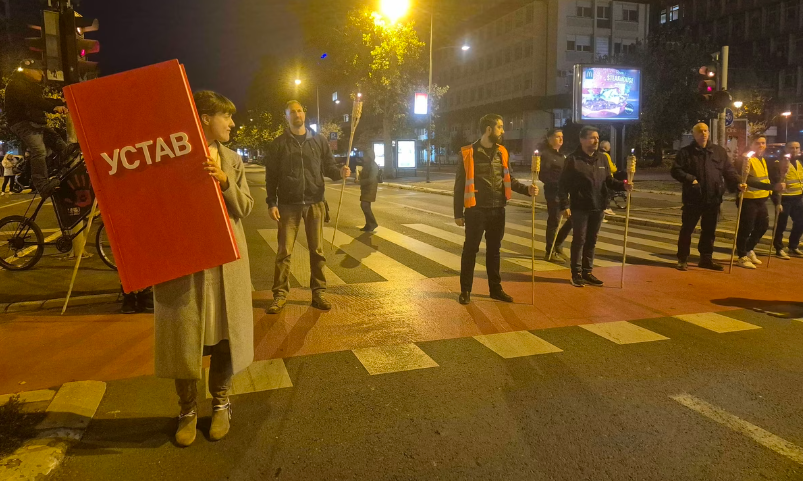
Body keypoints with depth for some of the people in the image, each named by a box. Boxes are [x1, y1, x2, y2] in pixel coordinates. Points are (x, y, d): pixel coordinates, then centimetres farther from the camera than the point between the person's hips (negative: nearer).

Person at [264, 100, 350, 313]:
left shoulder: (319, 141, 8)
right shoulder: (278, 144, 3)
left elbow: (328, 167, 10)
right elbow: (271, 176, 2)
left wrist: (340, 172, -13)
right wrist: (272, 203, -6)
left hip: (315, 204, 2)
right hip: (288, 205, -1)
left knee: (317, 250, 6)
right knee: (284, 251, 0)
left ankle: (318, 292, 15)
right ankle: (280, 294, 7)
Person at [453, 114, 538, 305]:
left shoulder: (502, 152, 8)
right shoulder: (468, 153, -7)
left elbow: (509, 179, 14)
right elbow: (459, 185, -5)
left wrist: (527, 189, -4)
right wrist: (458, 213, -7)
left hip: (498, 210, 5)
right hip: (476, 210, -4)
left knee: (494, 249, 13)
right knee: (470, 249, 3)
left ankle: (495, 288, 24)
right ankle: (465, 290, 14)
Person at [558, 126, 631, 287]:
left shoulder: (602, 158, 9)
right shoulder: (573, 159, -8)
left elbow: (608, 180, 13)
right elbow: (563, 184, -9)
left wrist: (622, 185, -6)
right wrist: (565, 205, -15)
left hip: (598, 208, 5)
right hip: (579, 208, -5)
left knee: (591, 241, 12)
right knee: (579, 240, 0)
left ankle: (587, 272, 22)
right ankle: (576, 273, 9)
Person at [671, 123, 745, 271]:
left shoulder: (719, 151, 12)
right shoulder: (686, 152, 1)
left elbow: (729, 170, 10)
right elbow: (676, 170, -5)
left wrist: (737, 183, -6)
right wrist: (690, 179, -18)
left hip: (713, 199, 4)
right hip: (693, 199, -4)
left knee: (709, 231, 11)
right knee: (687, 229, 2)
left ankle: (706, 259, 23)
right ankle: (683, 260, 11)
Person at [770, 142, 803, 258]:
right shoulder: (779, 163, -10)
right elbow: (775, 183, -15)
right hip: (785, 198, -8)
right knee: (781, 225, -2)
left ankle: (793, 247, 26)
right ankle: (779, 249, 6)